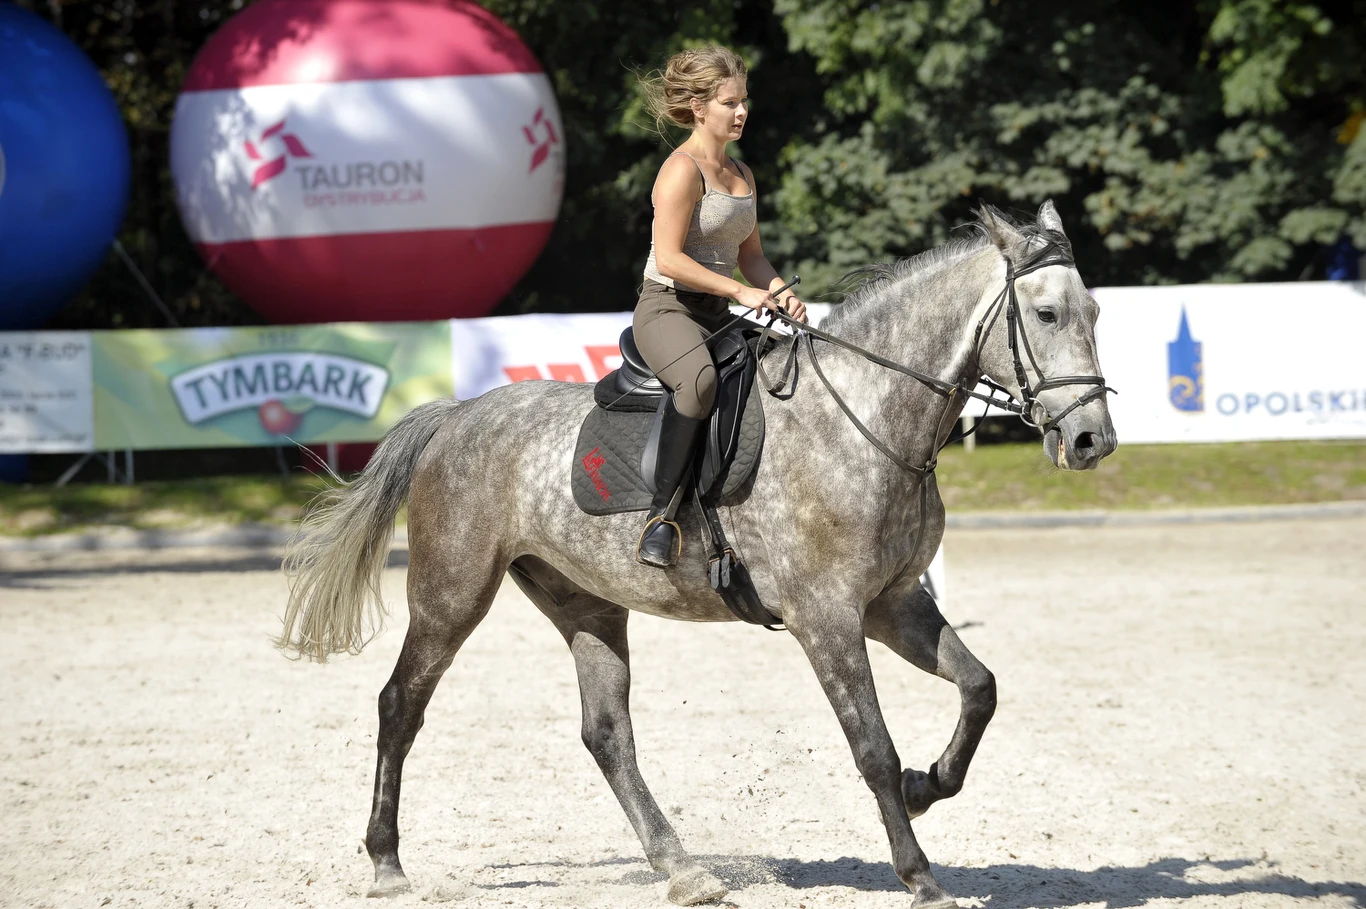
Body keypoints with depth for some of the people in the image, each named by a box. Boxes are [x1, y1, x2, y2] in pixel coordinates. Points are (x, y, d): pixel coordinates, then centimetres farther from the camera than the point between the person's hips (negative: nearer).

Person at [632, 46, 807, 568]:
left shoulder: (740, 174, 18)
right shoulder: (683, 170, -9)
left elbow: (749, 254, 22)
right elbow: (668, 259, -18)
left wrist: (780, 292, 1)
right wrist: (741, 291, -21)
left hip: (717, 317, 9)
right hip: (667, 309, -9)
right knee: (701, 377, -40)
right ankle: (662, 514, -38)